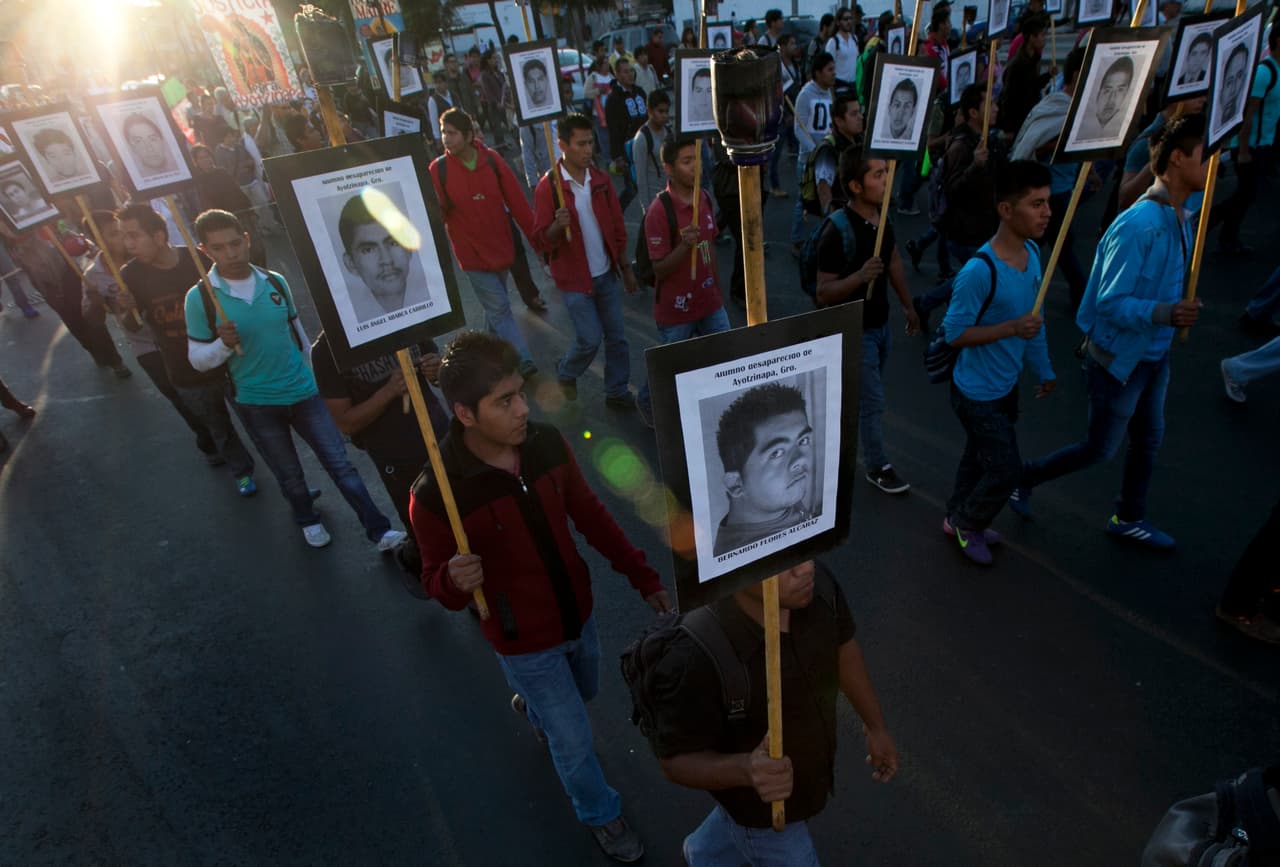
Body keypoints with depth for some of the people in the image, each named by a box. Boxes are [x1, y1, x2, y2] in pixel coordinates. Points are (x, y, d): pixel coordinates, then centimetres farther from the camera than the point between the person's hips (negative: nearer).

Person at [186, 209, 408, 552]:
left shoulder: (275, 282, -2)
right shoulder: (199, 298, -10)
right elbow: (197, 360, -5)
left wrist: (312, 376, 18)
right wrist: (223, 344, -25)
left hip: (303, 392, 2)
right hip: (255, 404, -1)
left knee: (340, 463, 2)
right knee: (289, 475, 16)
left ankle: (379, 530, 8)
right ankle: (307, 519, 43)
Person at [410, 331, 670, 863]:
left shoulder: (547, 444, -17)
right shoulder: (435, 495, -30)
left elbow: (589, 514, -2)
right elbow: (435, 583, -14)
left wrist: (642, 576, 0)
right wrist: (456, 580, -39)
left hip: (578, 614, 5)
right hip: (524, 642, -5)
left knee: (583, 693, 32)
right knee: (575, 743, 14)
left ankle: (531, 706, 67)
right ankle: (600, 814, 48)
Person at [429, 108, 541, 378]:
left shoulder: (492, 159, -5)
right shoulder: (438, 169, -10)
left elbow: (516, 200, -3)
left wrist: (535, 237, -3)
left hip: (502, 246, 3)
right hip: (472, 253, -3)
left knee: (495, 307, 18)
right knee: (499, 308, -6)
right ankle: (523, 360, -3)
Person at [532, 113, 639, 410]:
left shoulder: (601, 180, 2)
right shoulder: (548, 187, -12)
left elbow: (617, 228, 9)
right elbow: (542, 240, -12)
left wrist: (626, 267, 10)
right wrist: (557, 225, -32)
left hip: (607, 274, 5)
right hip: (575, 279, -5)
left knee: (616, 336, 8)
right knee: (590, 339, -2)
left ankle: (617, 392, 24)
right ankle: (565, 373, 29)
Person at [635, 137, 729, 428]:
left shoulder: (704, 197, 0)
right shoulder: (659, 210, -21)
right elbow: (659, 270, -19)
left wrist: (718, 290, 17)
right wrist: (684, 245, -36)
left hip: (709, 302, 6)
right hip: (676, 308, -6)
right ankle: (646, 401, 41)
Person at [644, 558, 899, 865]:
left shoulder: (815, 581, -28)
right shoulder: (696, 660, -44)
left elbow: (841, 643, -5)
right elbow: (677, 761, -27)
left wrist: (876, 724, 7)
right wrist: (745, 770, -47)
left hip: (806, 756, 6)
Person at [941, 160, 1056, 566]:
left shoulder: (1032, 253, -1)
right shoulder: (979, 270, -28)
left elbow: (1033, 318, 11)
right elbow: (954, 333, -22)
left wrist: (1044, 369, 17)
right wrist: (1010, 329, -31)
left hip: (1006, 385, 8)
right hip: (977, 392, -8)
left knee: (978, 457, 22)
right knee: (1006, 469, 0)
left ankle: (959, 518, 43)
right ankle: (965, 524, 27)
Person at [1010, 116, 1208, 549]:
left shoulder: (1181, 219, 3)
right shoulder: (1139, 225, -26)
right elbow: (1109, 302, -26)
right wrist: (1165, 313, -39)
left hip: (1154, 355, 9)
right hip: (1118, 357, -9)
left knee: (1148, 439, 20)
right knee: (1100, 448, 5)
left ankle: (1129, 518, 38)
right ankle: (1024, 477, 26)